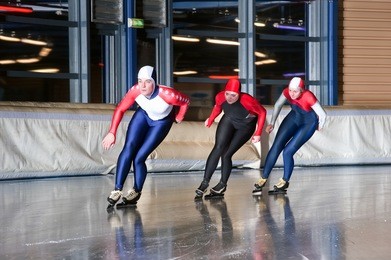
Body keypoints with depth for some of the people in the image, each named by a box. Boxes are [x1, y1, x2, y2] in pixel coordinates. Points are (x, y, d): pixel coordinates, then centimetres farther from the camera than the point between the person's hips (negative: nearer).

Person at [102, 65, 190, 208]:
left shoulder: (167, 94, -39)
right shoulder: (135, 91, -30)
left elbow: (186, 101, -20)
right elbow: (120, 109, -19)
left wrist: (179, 118, -6)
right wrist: (112, 133, -25)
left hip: (161, 122, -2)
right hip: (143, 115, 2)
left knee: (139, 157, -10)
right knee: (128, 148, -18)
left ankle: (136, 192, 10)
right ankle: (117, 190, -18)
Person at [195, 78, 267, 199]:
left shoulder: (247, 100, -37)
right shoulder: (220, 97, -26)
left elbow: (262, 112, -21)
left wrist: (258, 134, -20)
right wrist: (210, 120, 2)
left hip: (246, 126, -3)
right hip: (229, 120, 3)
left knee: (226, 154, -9)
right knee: (218, 148, -16)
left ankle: (222, 185, 7)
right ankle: (205, 182, -15)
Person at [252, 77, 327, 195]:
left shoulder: (308, 97, -36)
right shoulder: (287, 92, -21)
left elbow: (322, 114, -26)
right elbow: (278, 105, -2)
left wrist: (319, 127, -6)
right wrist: (272, 123, -1)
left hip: (308, 123, -5)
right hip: (294, 116, 5)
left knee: (288, 152, -12)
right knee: (276, 146, -8)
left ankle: (285, 181, 12)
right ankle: (263, 178, -1)